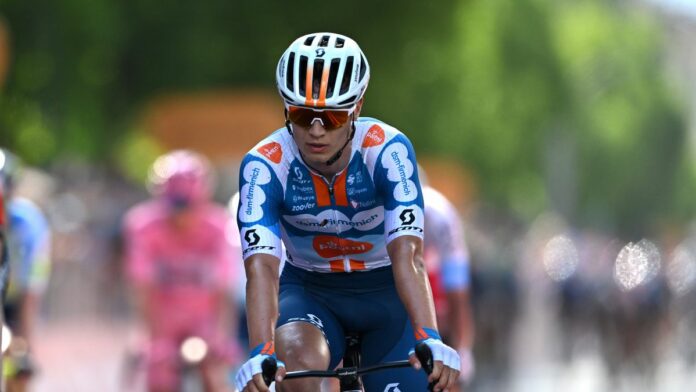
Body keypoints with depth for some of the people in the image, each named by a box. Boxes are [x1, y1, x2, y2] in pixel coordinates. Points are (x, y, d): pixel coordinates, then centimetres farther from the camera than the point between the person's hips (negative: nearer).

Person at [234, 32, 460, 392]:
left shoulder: (388, 150, -26)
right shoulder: (263, 166, -24)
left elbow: (407, 256, -35)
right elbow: (261, 267, -34)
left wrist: (429, 341, -50)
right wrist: (262, 354, -51)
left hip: (385, 290, 1)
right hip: (309, 291, -1)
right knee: (298, 360, -32)